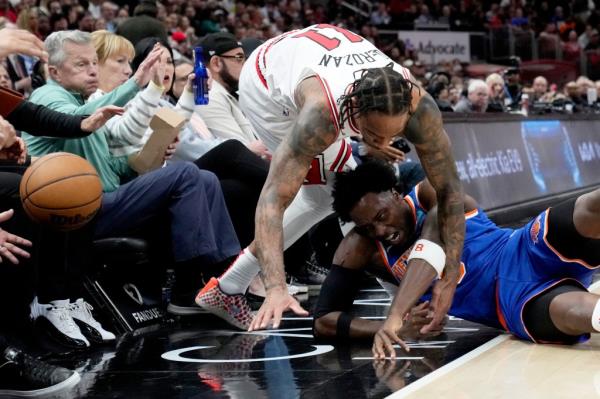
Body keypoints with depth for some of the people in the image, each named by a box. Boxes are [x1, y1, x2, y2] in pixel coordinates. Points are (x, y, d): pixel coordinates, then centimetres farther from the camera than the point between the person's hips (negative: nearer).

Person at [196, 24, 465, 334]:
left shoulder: (419, 106, -35)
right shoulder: (322, 113, -46)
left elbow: (449, 188, -28)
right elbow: (273, 201, -46)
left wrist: (449, 280, -34)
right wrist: (276, 289, -58)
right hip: (266, 79, -5)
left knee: (323, 194, 4)